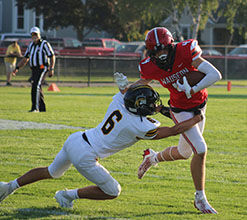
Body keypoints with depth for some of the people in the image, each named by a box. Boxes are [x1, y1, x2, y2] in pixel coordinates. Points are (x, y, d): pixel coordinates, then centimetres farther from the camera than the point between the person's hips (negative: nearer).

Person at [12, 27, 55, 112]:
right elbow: (25, 59, 21)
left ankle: (35, 107, -22)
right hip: (34, 69, 8)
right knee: (37, 88, 10)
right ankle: (42, 108, 20)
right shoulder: (31, 45, 16)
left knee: (36, 86, -19)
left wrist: (51, 69, -17)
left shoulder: (44, 44, -6)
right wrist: (17, 68, 12)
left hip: (42, 68, -8)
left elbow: (52, 56, -8)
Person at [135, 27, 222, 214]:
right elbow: (143, 83, 4)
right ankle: (200, 199, -2)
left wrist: (193, 89, -39)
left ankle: (153, 158, 49)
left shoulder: (185, 52, -26)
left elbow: (215, 74, -30)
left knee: (184, 153, 20)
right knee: (200, 150, -16)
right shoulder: (151, 68, -20)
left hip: (199, 105, 3)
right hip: (181, 111, -3)